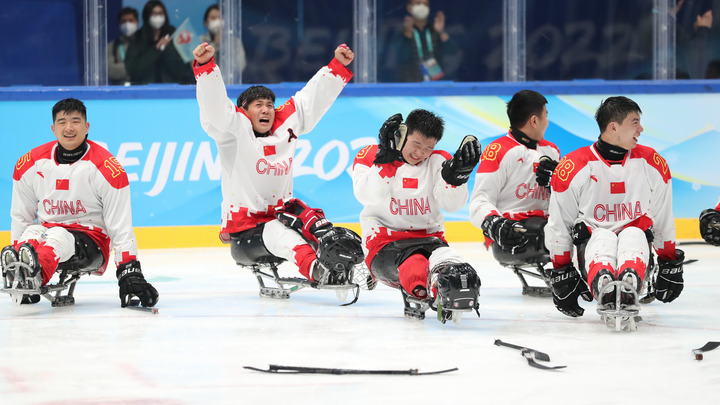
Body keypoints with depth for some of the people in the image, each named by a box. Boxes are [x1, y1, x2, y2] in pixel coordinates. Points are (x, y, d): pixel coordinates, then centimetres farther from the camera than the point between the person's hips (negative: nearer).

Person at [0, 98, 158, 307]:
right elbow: (21, 218, 11)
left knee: (59, 236, -37)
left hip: (91, 240, -4)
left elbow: (121, 227, -10)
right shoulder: (30, 165, 3)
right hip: (48, 233, 4)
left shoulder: (107, 168, -9)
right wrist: (17, 251, 3)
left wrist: (129, 271, -16)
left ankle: (36, 275, -70)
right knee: (32, 232, -32)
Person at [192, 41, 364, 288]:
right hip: (245, 234, -6)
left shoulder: (287, 124, 8)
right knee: (280, 236, -33)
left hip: (278, 214, 6)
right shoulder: (235, 130, -7)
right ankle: (316, 271, -58)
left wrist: (339, 65, 12)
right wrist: (205, 65, -36)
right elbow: (214, 105, -23)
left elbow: (313, 97, 15)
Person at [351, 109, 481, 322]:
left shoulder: (439, 161, 7)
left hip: (429, 238, 0)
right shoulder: (369, 157, 1)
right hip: (383, 242, 0)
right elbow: (368, 197, -17)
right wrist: (385, 158, -22)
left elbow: (451, 204, -5)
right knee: (415, 269, -36)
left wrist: (456, 174, -23)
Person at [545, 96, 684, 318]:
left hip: (637, 249, 2)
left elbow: (663, 220, 15)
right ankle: (601, 285, -68)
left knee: (633, 234, -33)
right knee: (603, 238, -36)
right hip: (592, 247, -1)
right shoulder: (574, 167, -6)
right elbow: (558, 225, 2)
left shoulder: (652, 164, 4)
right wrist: (561, 272, 2)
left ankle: (630, 282, -66)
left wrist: (670, 265, 17)